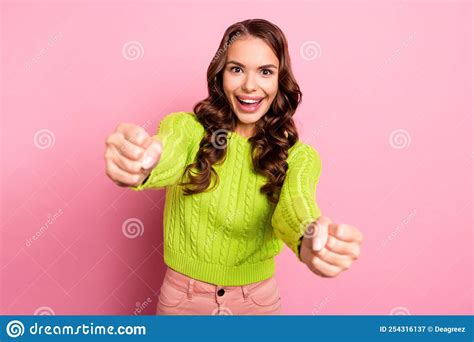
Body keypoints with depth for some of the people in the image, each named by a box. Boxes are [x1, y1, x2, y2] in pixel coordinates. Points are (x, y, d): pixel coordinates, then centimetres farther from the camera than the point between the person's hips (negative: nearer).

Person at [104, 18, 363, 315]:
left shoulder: (298, 156, -10)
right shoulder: (187, 127, -12)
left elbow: (293, 207, -28)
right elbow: (168, 158, -32)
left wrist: (311, 241, -51)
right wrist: (138, 166, -55)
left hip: (257, 299, 1)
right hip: (183, 296, 0)